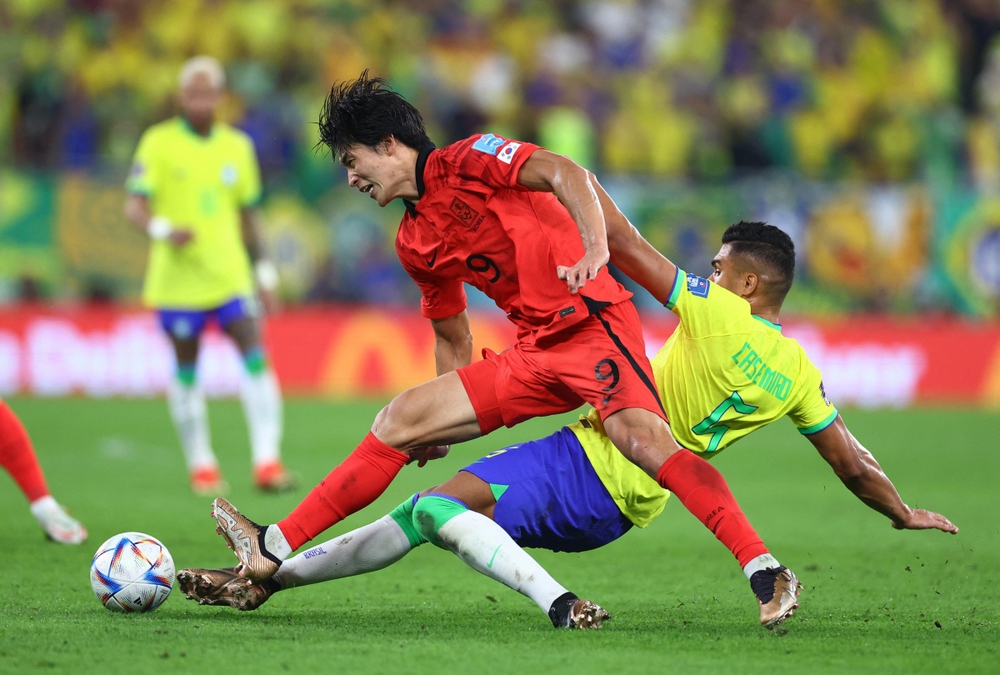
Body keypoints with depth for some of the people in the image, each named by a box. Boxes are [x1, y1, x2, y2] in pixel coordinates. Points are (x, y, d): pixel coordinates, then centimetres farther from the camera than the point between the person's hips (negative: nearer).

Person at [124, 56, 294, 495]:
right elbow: (135, 206, -10)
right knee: (186, 370, 7)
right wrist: (164, 230, -30)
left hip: (231, 276, 2)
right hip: (177, 277, -2)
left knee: (255, 356, -13)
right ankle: (200, 464, 20)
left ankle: (267, 462, -15)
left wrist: (264, 273, 15)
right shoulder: (159, 143, -3)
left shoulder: (237, 146, 9)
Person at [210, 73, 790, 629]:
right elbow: (453, 338, 29)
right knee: (399, 421, 4)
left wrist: (595, 248, -34)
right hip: (534, 356, 9)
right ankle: (274, 552, 6)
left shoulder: (465, 160, -4)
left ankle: (766, 574, -36)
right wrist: (442, 426, 24)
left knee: (643, 439, -32)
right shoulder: (416, 243, 20)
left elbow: (564, 172, -17)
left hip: (590, 321, -8)